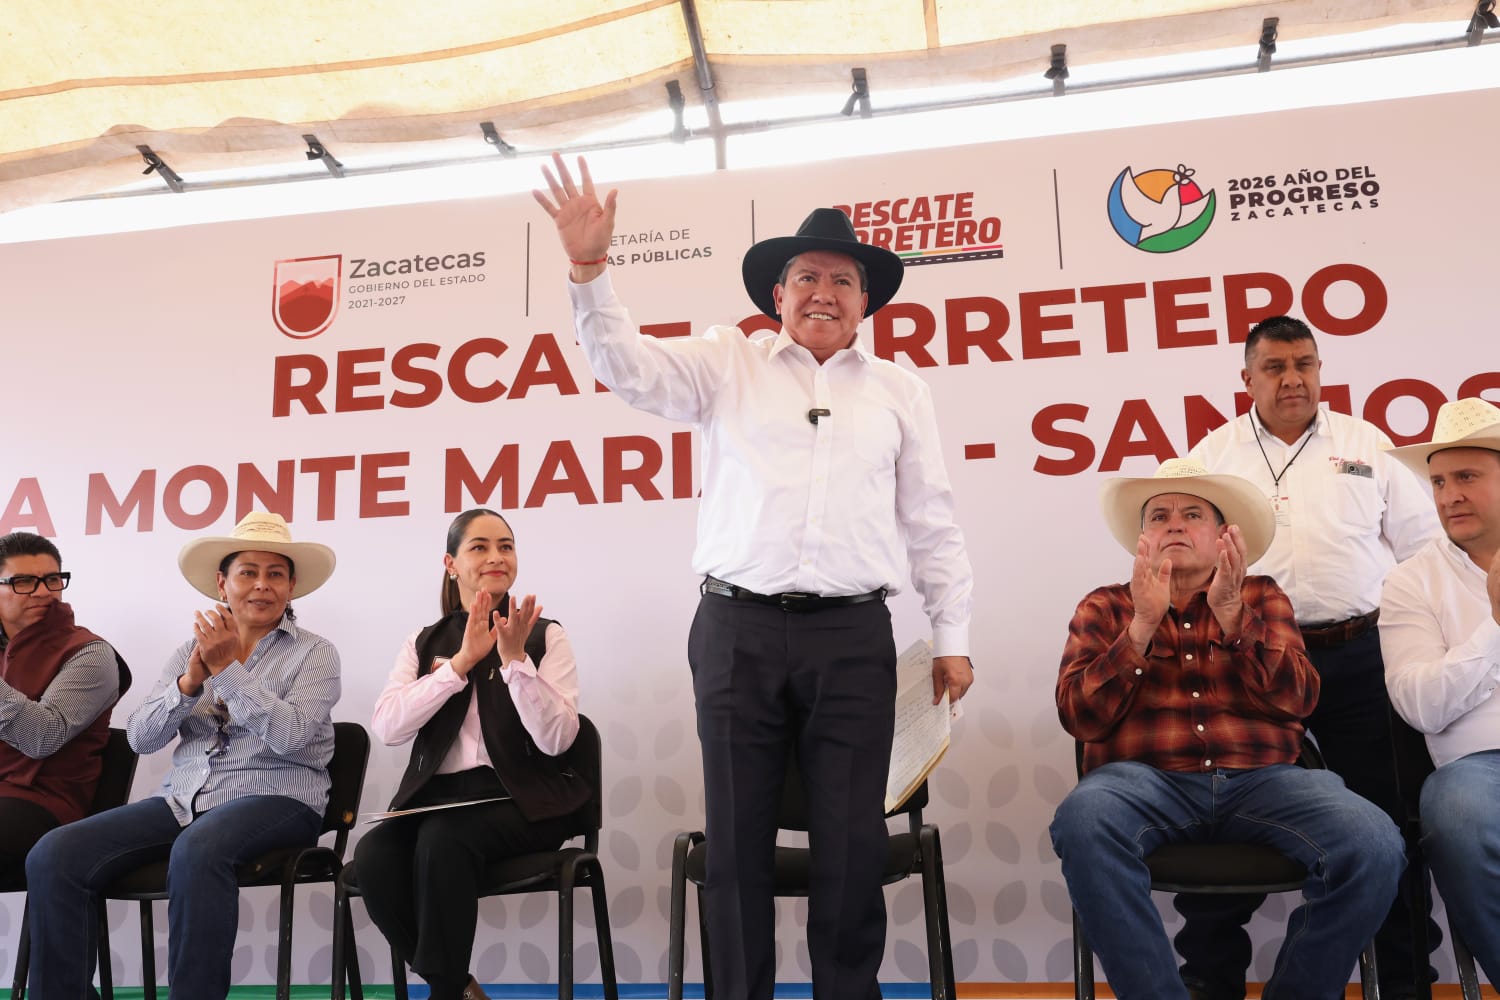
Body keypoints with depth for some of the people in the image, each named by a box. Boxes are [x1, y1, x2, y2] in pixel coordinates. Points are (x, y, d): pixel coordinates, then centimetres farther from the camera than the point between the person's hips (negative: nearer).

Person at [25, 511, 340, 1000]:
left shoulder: (315, 653, 2)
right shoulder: (191, 650, 15)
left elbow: (289, 736, -14)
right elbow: (140, 737, 5)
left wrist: (227, 667, -16)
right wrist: (190, 681, -12)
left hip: (275, 799, -4)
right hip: (184, 797, 5)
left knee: (196, 850, -37)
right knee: (54, 854, -18)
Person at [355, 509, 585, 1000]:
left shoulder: (546, 636, 4)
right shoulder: (423, 643, 13)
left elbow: (556, 739, -9)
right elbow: (387, 727, -5)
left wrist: (515, 659, -19)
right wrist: (463, 661, -12)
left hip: (522, 799, -3)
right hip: (436, 794, 3)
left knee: (443, 838, -33)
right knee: (373, 856, -26)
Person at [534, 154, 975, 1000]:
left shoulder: (899, 389, 15)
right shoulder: (729, 366, 12)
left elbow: (932, 521, 13)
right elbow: (628, 366, 0)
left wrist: (953, 635, 9)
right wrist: (590, 270, -14)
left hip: (854, 635, 1)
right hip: (740, 628, 0)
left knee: (853, 841, 3)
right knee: (738, 837, 4)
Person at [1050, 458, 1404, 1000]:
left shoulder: (1262, 597, 18)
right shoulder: (1105, 608, 13)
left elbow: (1297, 700, 2)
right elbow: (1080, 717, 0)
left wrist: (1232, 614, -11)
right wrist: (1143, 625, -10)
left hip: (1262, 779, 2)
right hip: (1146, 779, -2)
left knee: (1373, 846, -26)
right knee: (1083, 820, -35)